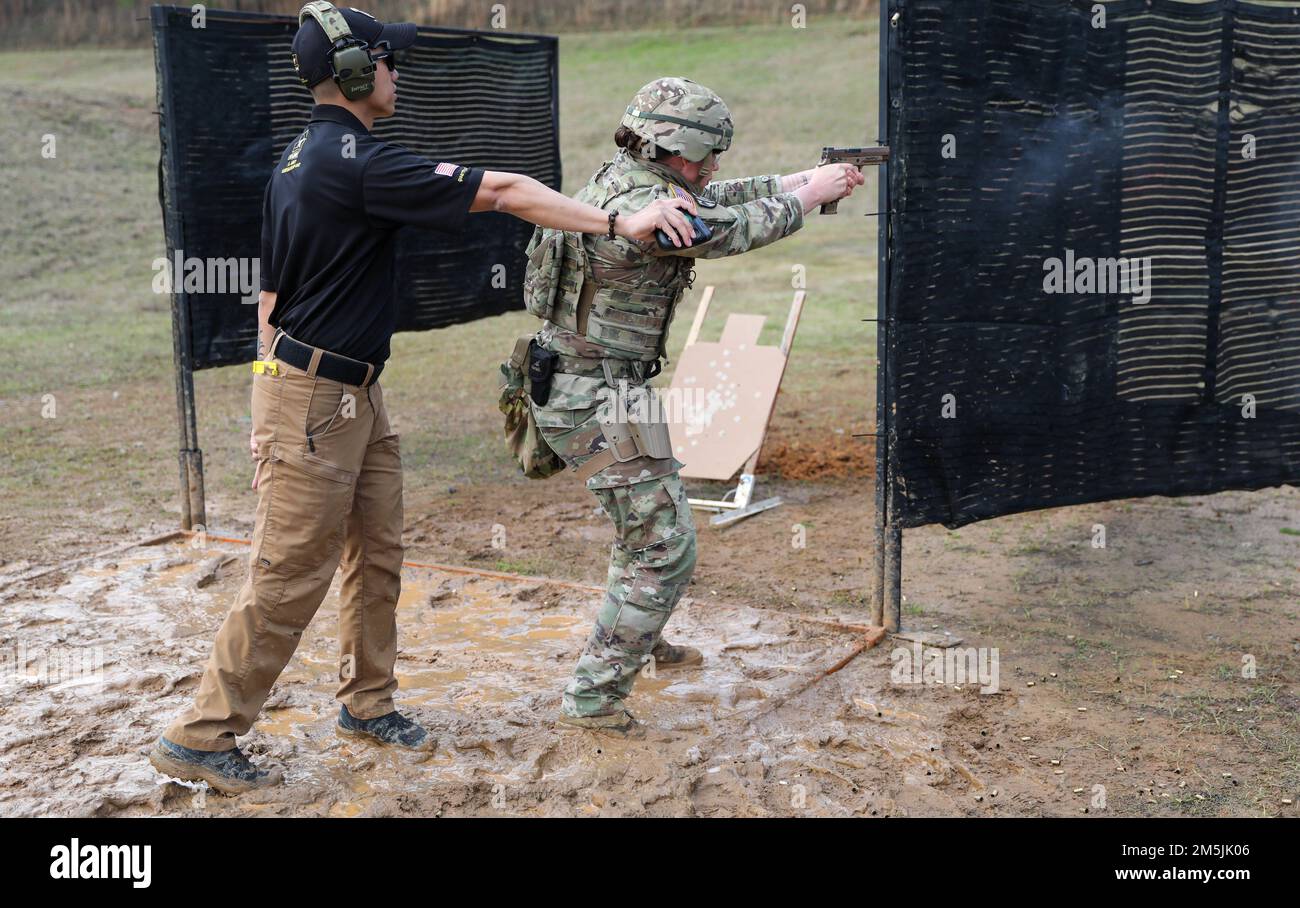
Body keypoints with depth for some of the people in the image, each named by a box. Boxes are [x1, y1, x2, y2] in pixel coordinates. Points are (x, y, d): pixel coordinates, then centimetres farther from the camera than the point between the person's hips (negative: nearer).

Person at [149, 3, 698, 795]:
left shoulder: (300, 158, 10)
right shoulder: (361, 164, -20)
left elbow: (271, 292, 14)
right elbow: (500, 193, -23)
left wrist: (270, 395, 18)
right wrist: (622, 223, -21)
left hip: (353, 394, 10)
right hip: (314, 399, -10)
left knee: (377, 556, 15)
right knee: (291, 578, -1)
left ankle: (367, 704, 29)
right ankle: (202, 737, 11)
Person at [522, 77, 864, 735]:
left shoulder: (628, 181, 8)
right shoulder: (640, 208, -23)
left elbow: (718, 200, 19)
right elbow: (736, 231, -15)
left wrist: (806, 177, 20)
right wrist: (811, 193, 1)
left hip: (572, 388, 11)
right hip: (597, 401, -11)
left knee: (643, 518, 27)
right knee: (665, 546, -5)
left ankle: (639, 643, 47)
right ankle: (592, 697, 2)